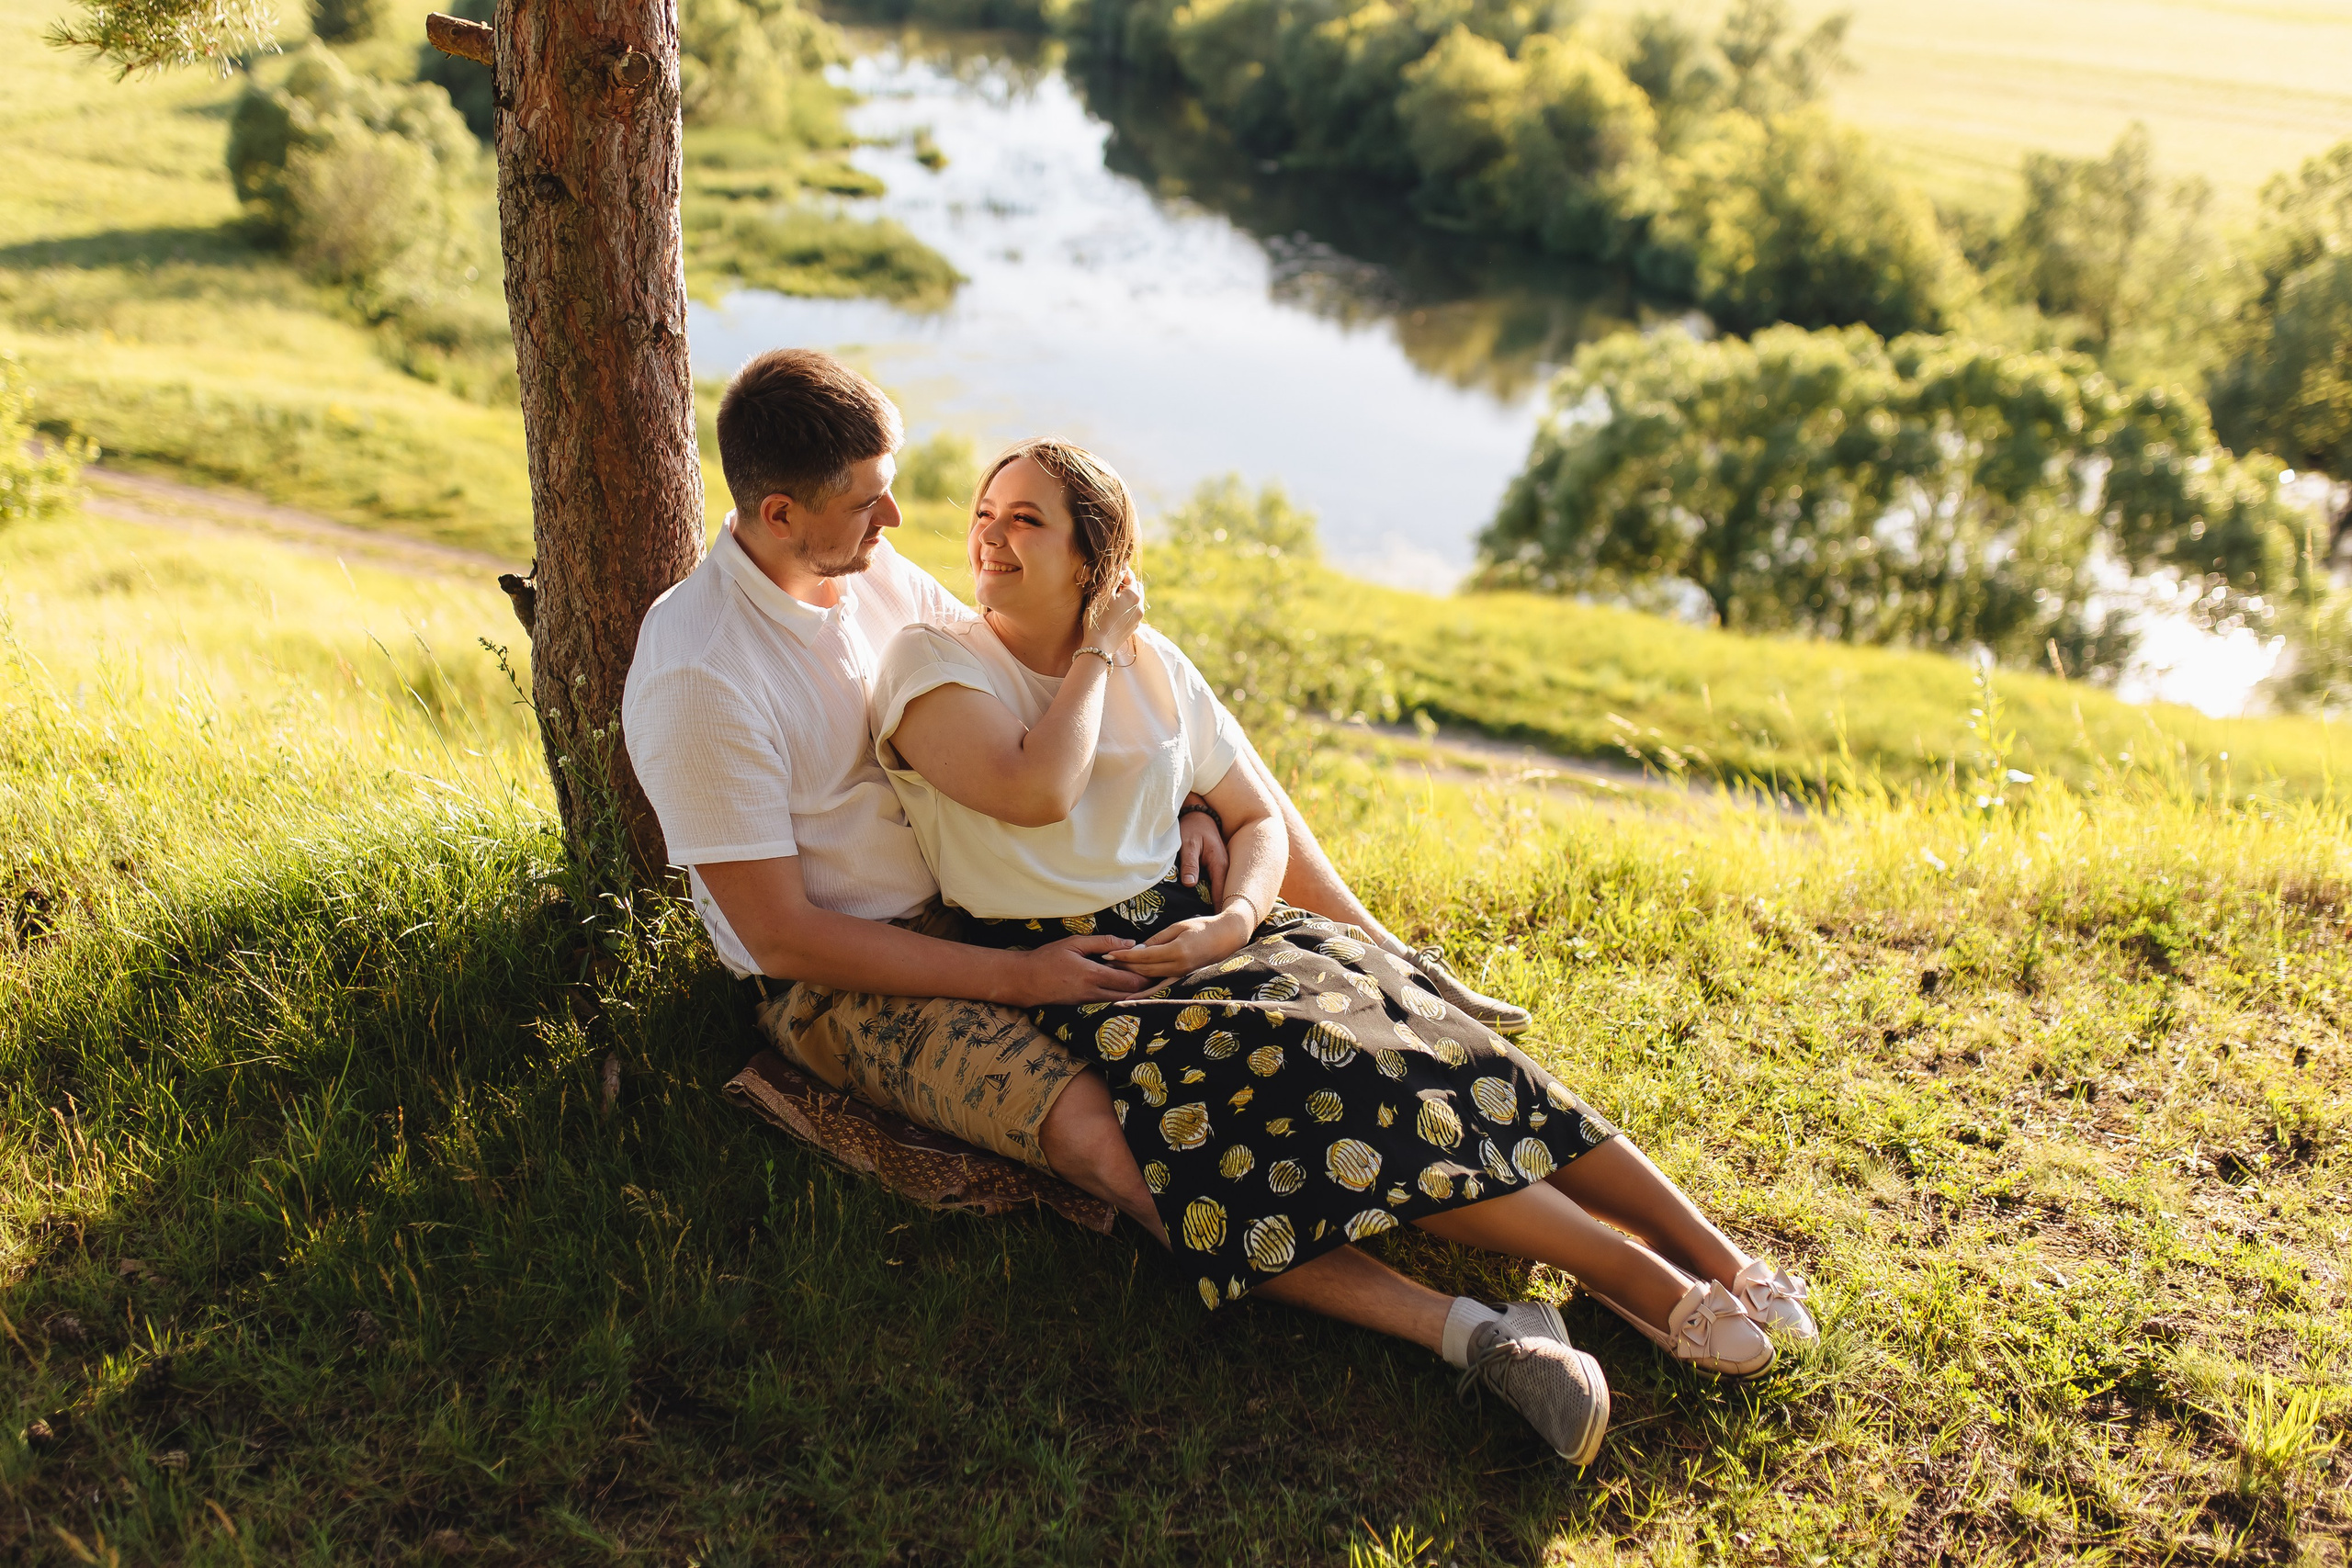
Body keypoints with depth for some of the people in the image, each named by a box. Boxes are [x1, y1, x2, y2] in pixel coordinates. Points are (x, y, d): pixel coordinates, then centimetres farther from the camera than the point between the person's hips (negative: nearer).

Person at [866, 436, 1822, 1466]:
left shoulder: (1153, 664, 12)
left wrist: (1232, 920, -6)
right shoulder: (930, 662, -2)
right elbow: (1036, 793, -20)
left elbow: (1260, 817, 15)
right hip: (1063, 983, -5)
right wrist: (1095, 652, -6)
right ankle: (1650, 1287, -24)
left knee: (1412, 1026, -18)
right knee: (1334, 1069, -28)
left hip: (1186, 931, 5)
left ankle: (1719, 1260, -18)